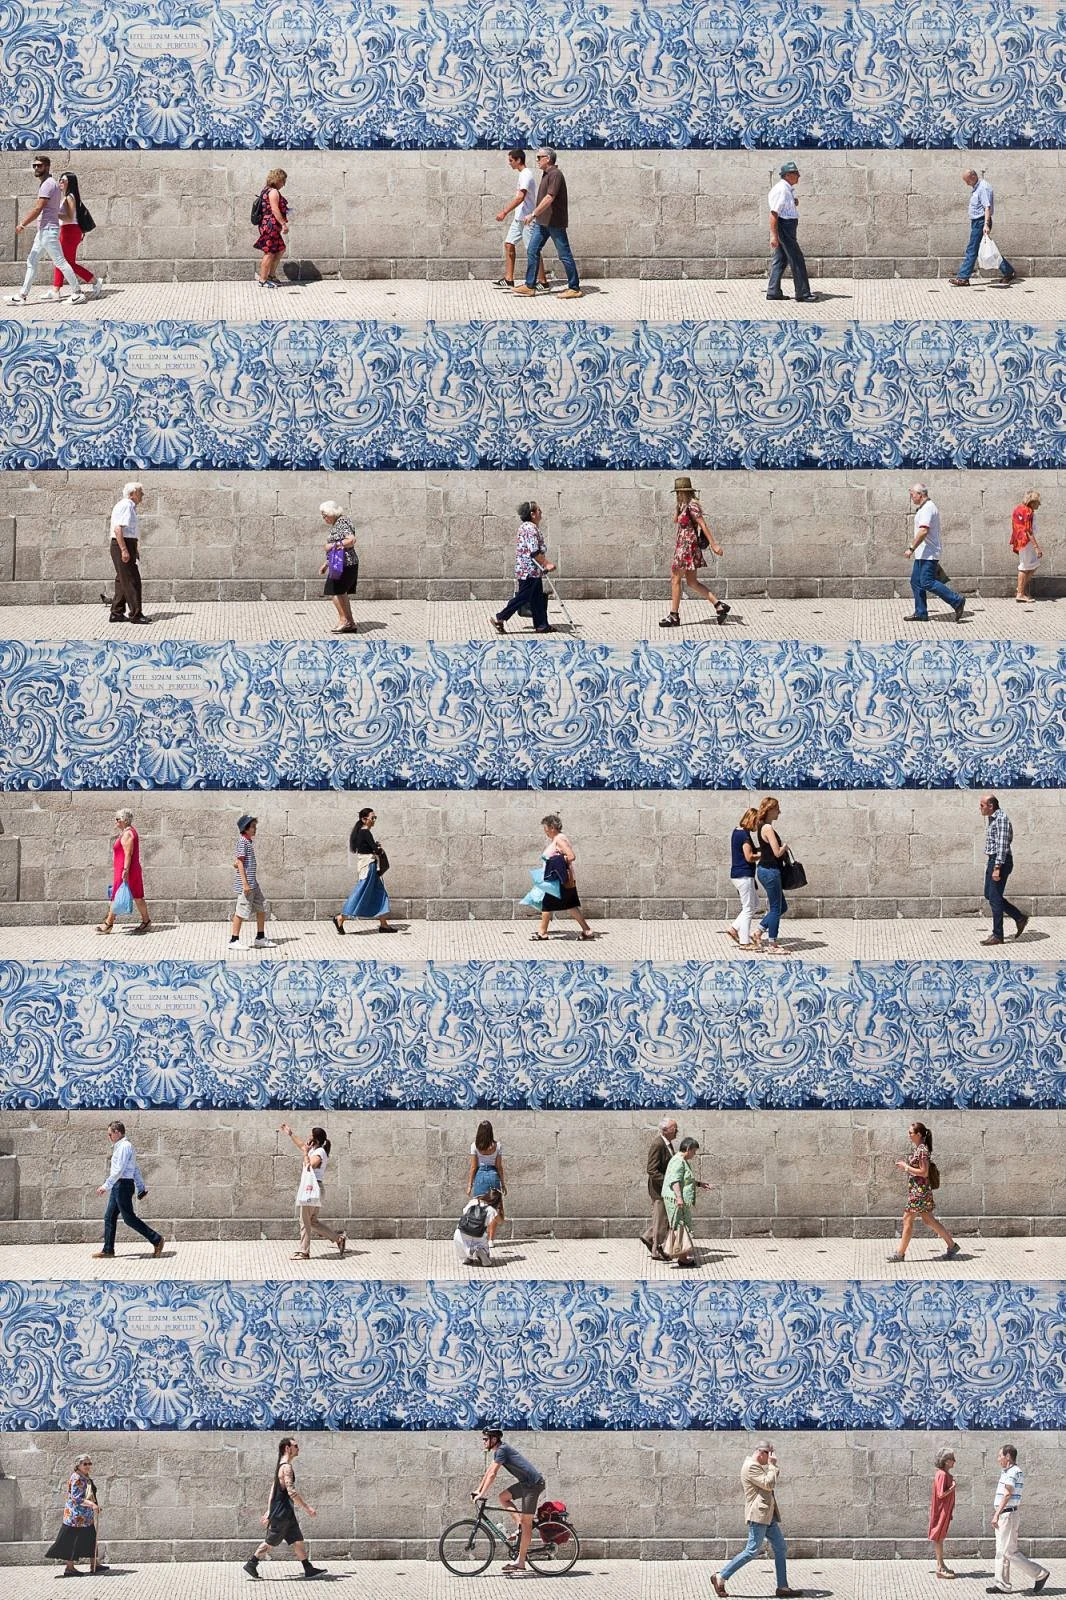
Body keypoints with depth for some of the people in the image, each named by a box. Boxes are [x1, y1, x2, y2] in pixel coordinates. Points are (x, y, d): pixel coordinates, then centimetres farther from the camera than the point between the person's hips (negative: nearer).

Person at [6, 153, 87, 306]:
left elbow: (38, 208, -19)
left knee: (60, 262, -7)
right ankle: (22, 296, 12)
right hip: (43, 230, 11)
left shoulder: (48, 184, -15)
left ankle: (77, 293, -3)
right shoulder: (44, 183, 17)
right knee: (31, 262, 10)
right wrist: (24, 223, 20)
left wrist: (23, 224, -12)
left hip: (48, 230, -11)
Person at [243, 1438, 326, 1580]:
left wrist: (269, 1512, 21)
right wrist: (307, 1508, -21)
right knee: (271, 1542, -1)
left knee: (298, 1540, 8)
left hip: (287, 1514, 10)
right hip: (281, 1514, -10)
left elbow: (273, 1490, 19)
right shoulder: (287, 1467, -17)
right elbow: (291, 1492, -24)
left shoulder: (281, 1466, 15)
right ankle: (251, 1564, 8)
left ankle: (308, 1569, 9)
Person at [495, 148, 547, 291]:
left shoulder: (526, 175, -18)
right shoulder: (523, 174, 13)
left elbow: (520, 197, -27)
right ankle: (509, 279, 8)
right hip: (519, 217, 10)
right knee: (509, 244, 7)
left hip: (527, 217, -10)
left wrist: (505, 212, -29)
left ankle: (543, 281, 3)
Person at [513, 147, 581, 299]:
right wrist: (536, 217, 23)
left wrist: (533, 214, -23)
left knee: (564, 255, -3)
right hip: (543, 222, 10)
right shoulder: (546, 174, 14)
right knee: (532, 251, 6)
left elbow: (549, 198, -24)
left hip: (555, 222, -10)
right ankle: (530, 286, 10)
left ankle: (574, 288, 3)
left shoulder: (555, 174, -17)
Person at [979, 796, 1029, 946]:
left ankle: (997, 935, 0)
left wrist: (997, 868, -26)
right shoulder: (990, 819, 14)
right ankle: (1019, 918, 23)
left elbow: (1002, 845, -23)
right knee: (989, 894, 14)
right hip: (992, 860, 10)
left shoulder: (1001, 819, -17)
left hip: (1001, 861, -10)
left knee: (995, 898, -6)